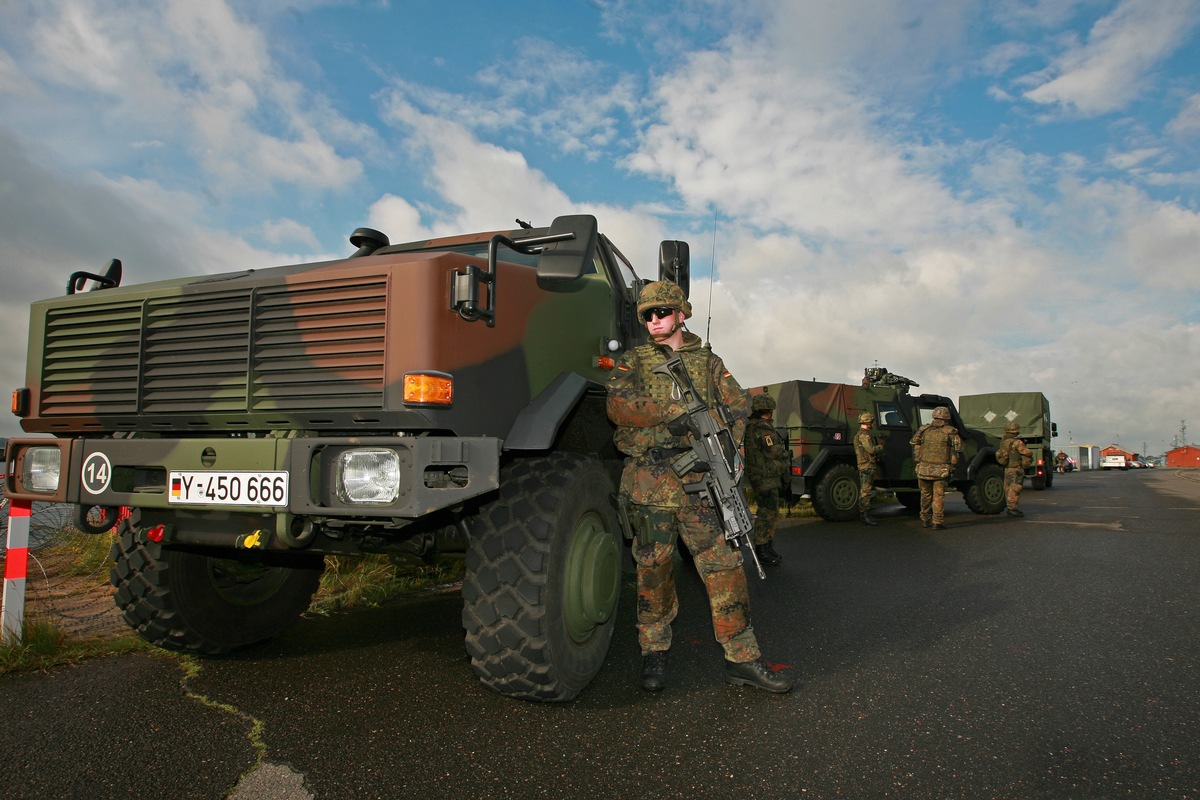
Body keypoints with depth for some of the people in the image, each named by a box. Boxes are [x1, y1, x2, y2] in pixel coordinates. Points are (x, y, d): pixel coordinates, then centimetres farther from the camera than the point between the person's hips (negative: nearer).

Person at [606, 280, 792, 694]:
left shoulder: (709, 362, 16)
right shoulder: (633, 361, 11)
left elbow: (737, 405, 8)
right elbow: (619, 405, -7)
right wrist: (674, 412, -17)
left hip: (701, 479, 1)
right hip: (649, 481, -1)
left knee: (725, 566, 0)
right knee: (654, 568, 5)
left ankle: (742, 658, 10)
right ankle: (654, 654, 21)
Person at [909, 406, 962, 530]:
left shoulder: (924, 429, 4)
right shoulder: (950, 432, -3)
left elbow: (913, 443, 8)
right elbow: (958, 449, -5)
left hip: (924, 469, 3)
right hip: (941, 470, -3)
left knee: (926, 495, 15)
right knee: (939, 496, 2)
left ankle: (925, 520, 22)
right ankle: (937, 521, -1)